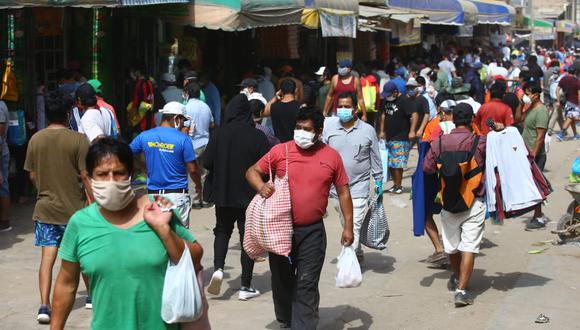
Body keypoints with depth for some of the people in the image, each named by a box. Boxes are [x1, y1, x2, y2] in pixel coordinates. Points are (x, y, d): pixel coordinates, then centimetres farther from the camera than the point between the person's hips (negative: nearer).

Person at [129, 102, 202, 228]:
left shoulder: (144, 136, 2)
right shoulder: (183, 139, -8)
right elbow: (192, 169, -6)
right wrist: (198, 185, 13)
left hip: (153, 194, 3)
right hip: (177, 194, -3)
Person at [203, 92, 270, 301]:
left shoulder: (218, 134, -8)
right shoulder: (257, 136, -11)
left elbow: (207, 163, -7)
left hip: (223, 194, 1)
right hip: (250, 195, -1)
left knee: (222, 231, 21)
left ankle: (218, 268, -2)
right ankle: (246, 287, 9)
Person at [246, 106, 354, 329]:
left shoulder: (331, 156, 0)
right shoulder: (280, 151, -2)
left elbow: (343, 192, 6)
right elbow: (252, 171, 6)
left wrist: (348, 227, 2)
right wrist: (261, 187, -17)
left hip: (313, 231, -1)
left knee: (307, 285, -3)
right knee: (282, 280, 16)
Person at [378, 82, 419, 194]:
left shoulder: (403, 100, -13)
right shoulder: (386, 100, 10)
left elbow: (414, 114, -19)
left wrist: (412, 131, -25)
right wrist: (382, 131, 18)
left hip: (400, 139, -8)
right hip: (388, 138, 8)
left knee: (397, 164, -8)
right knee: (389, 163, 9)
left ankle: (398, 186, 1)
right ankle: (395, 184, 20)